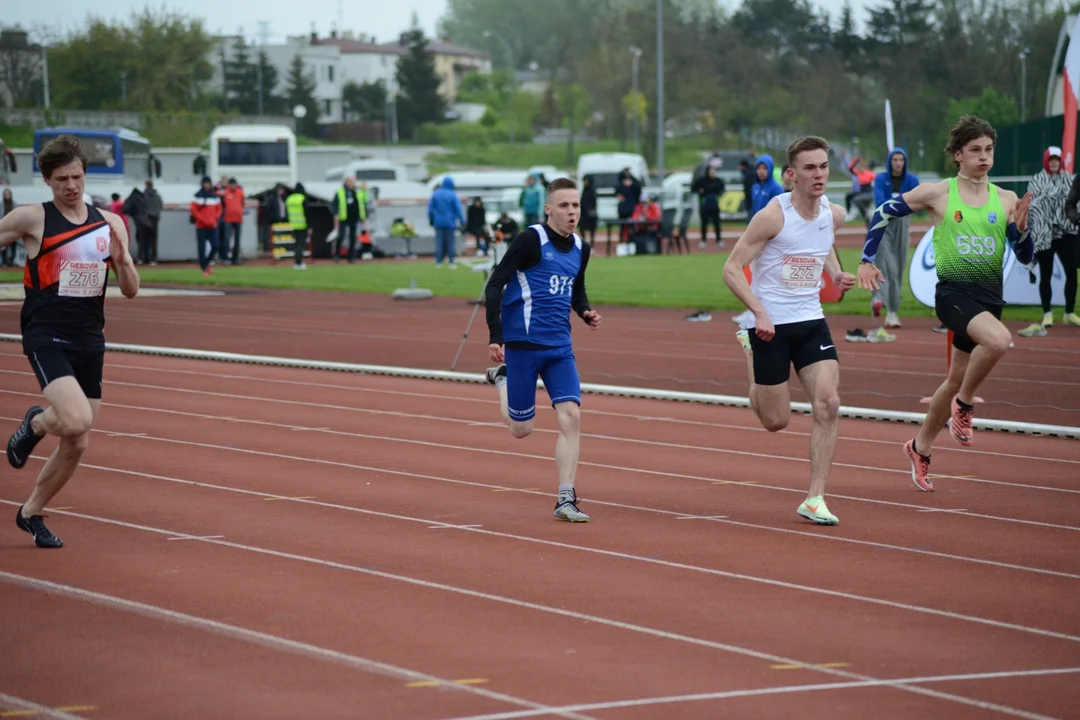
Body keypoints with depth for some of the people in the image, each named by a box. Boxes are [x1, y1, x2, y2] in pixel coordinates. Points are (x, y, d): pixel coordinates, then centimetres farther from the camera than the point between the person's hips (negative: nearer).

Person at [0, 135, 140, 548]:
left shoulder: (109, 224, 7)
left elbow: (131, 290, 9)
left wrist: (122, 260, -11)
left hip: (89, 342, 5)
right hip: (47, 338, -5)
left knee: (77, 445, 8)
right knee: (77, 421, -27)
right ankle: (35, 424, 9)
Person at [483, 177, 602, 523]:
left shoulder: (580, 248, 9)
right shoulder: (531, 240, -11)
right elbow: (495, 284, -11)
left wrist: (586, 312, 4)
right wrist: (495, 336, -18)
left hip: (560, 347, 5)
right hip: (523, 343, -5)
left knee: (571, 417, -10)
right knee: (521, 429, 4)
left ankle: (566, 500, -5)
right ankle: (502, 379, 36)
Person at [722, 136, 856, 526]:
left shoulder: (834, 214, 2)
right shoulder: (772, 216, -16)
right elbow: (731, 268, -14)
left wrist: (836, 273, 6)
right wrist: (759, 312, -24)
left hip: (811, 322, 5)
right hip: (771, 324, -4)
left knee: (828, 404, -13)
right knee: (776, 421, 5)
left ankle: (815, 498, -6)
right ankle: (750, 351, 36)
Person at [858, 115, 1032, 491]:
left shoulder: (1006, 201, 5)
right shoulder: (937, 194, -3)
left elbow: (1026, 258, 5)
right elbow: (883, 214, 6)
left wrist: (1020, 228, -13)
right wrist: (866, 260, 4)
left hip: (990, 295, 5)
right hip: (954, 291, -5)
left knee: (956, 380, 12)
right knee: (998, 340, -33)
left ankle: (920, 448, 33)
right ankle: (964, 404, -8)